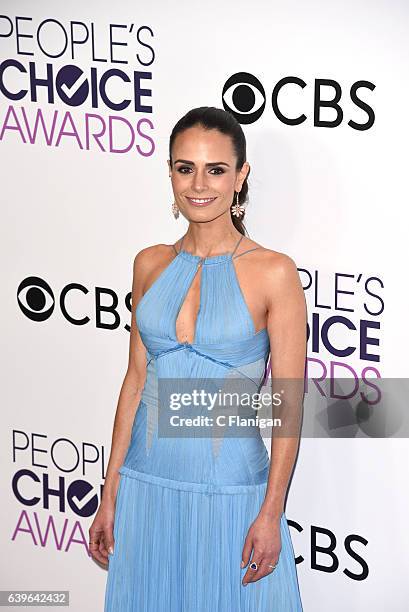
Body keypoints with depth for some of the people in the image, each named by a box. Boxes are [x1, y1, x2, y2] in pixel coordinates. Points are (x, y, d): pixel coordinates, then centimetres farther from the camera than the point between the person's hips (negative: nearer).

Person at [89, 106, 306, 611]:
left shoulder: (273, 272, -9)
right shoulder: (151, 264, 3)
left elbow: (289, 402, -8)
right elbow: (136, 378, 7)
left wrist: (271, 513, -11)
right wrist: (110, 494, 6)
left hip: (230, 489, -4)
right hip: (147, 482, 4)